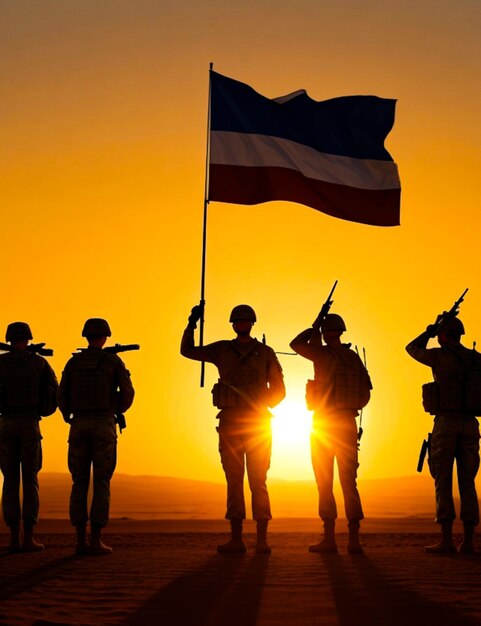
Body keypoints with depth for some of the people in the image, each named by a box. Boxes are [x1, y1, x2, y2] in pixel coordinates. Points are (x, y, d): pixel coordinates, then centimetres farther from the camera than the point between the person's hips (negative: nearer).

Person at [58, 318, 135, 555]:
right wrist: (118, 411, 18)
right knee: (101, 484, -1)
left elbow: (62, 396, 4)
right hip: (104, 426, -3)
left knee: (80, 484, 6)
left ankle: (81, 540, 1)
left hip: (79, 426, 3)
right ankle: (96, 541, -5)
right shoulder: (113, 361, 0)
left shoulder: (73, 362, 8)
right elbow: (127, 393, -4)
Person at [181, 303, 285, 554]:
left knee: (258, 481, -6)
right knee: (233, 481, 2)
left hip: (257, 423, -2)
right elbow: (187, 350, 13)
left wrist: (263, 406, -10)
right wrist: (192, 323, -1)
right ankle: (236, 539, 4)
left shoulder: (265, 352, 5)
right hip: (229, 422, 2)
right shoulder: (222, 350, 11)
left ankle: (262, 540, -5)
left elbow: (278, 390, 6)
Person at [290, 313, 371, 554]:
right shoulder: (354, 358, 6)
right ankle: (354, 539, 0)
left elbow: (296, 344, 0)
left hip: (324, 424, -4)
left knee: (325, 484, 2)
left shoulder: (324, 354, -9)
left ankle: (329, 538, -1)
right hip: (348, 423, 4)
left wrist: (314, 327, 9)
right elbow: (366, 393, 7)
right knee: (349, 482, 5)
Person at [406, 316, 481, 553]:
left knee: (443, 482, -3)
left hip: (446, 423, -4)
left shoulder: (439, 356, -2)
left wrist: (431, 330, 23)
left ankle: (446, 540, -10)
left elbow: (412, 349, 16)